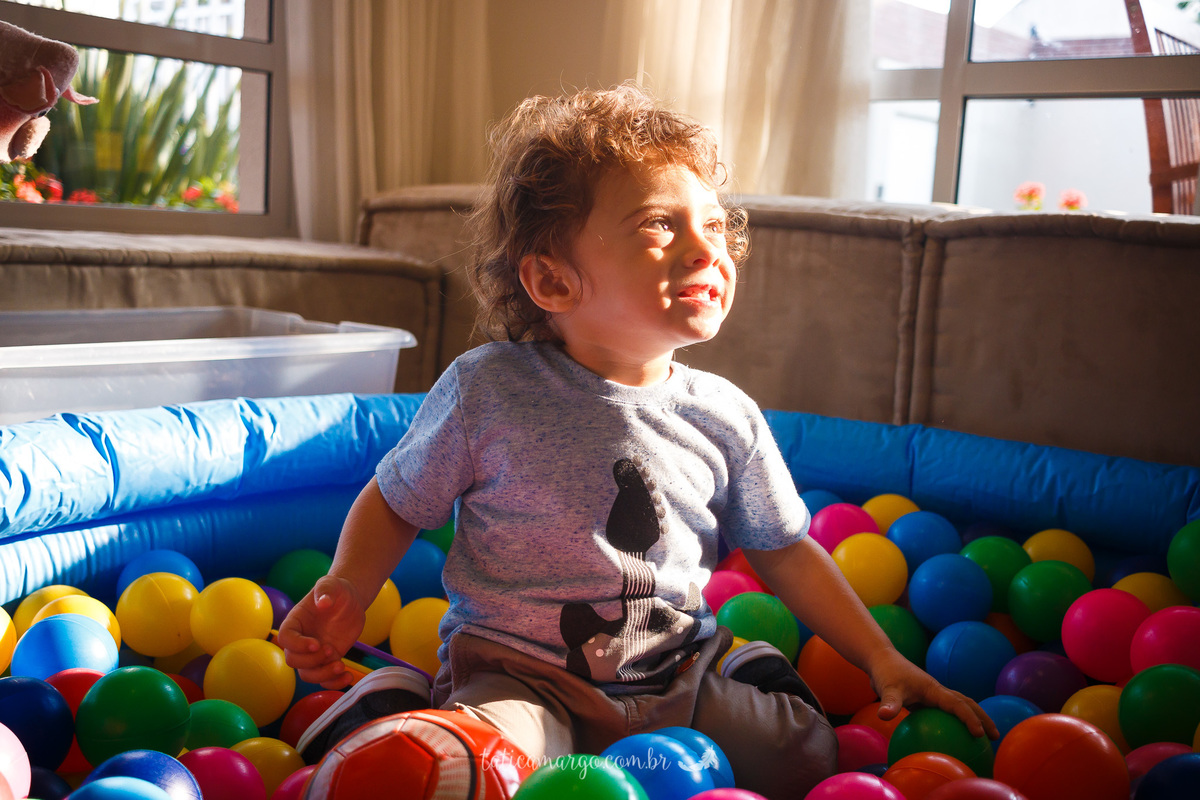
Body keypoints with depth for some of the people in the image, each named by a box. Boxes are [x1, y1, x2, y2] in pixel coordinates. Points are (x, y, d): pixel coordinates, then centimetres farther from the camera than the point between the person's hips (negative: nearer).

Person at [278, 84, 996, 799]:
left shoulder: (728, 417, -2)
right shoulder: (487, 390, -12)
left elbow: (785, 552, 10)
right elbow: (397, 503, 2)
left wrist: (884, 661, 7)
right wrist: (346, 593, -16)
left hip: (678, 684, 4)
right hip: (519, 677, -3)